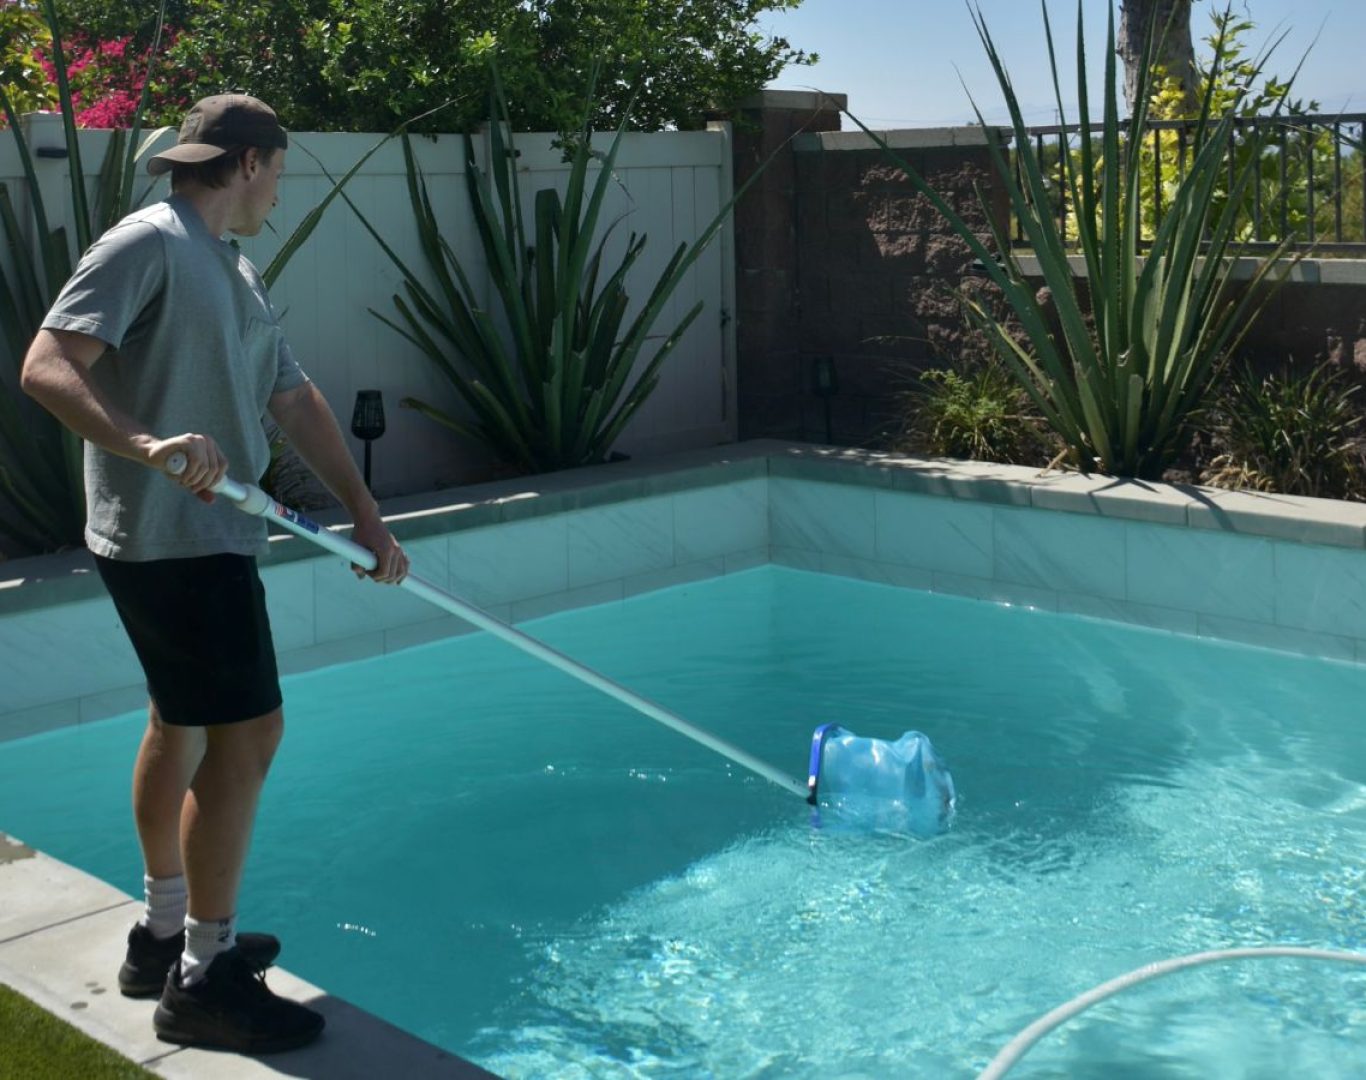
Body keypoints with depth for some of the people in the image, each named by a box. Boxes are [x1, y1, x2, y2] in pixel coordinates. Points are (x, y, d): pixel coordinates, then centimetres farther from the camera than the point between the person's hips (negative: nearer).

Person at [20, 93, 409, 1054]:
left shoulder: (237, 275, 17)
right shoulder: (148, 245, -13)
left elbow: (296, 399, 17)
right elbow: (47, 367, -22)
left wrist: (365, 512, 11)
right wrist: (146, 444, -37)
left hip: (207, 536, 11)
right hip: (173, 537, -11)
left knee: (182, 723, 18)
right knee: (247, 732, -10)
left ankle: (167, 933, 33)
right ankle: (202, 980, 0)